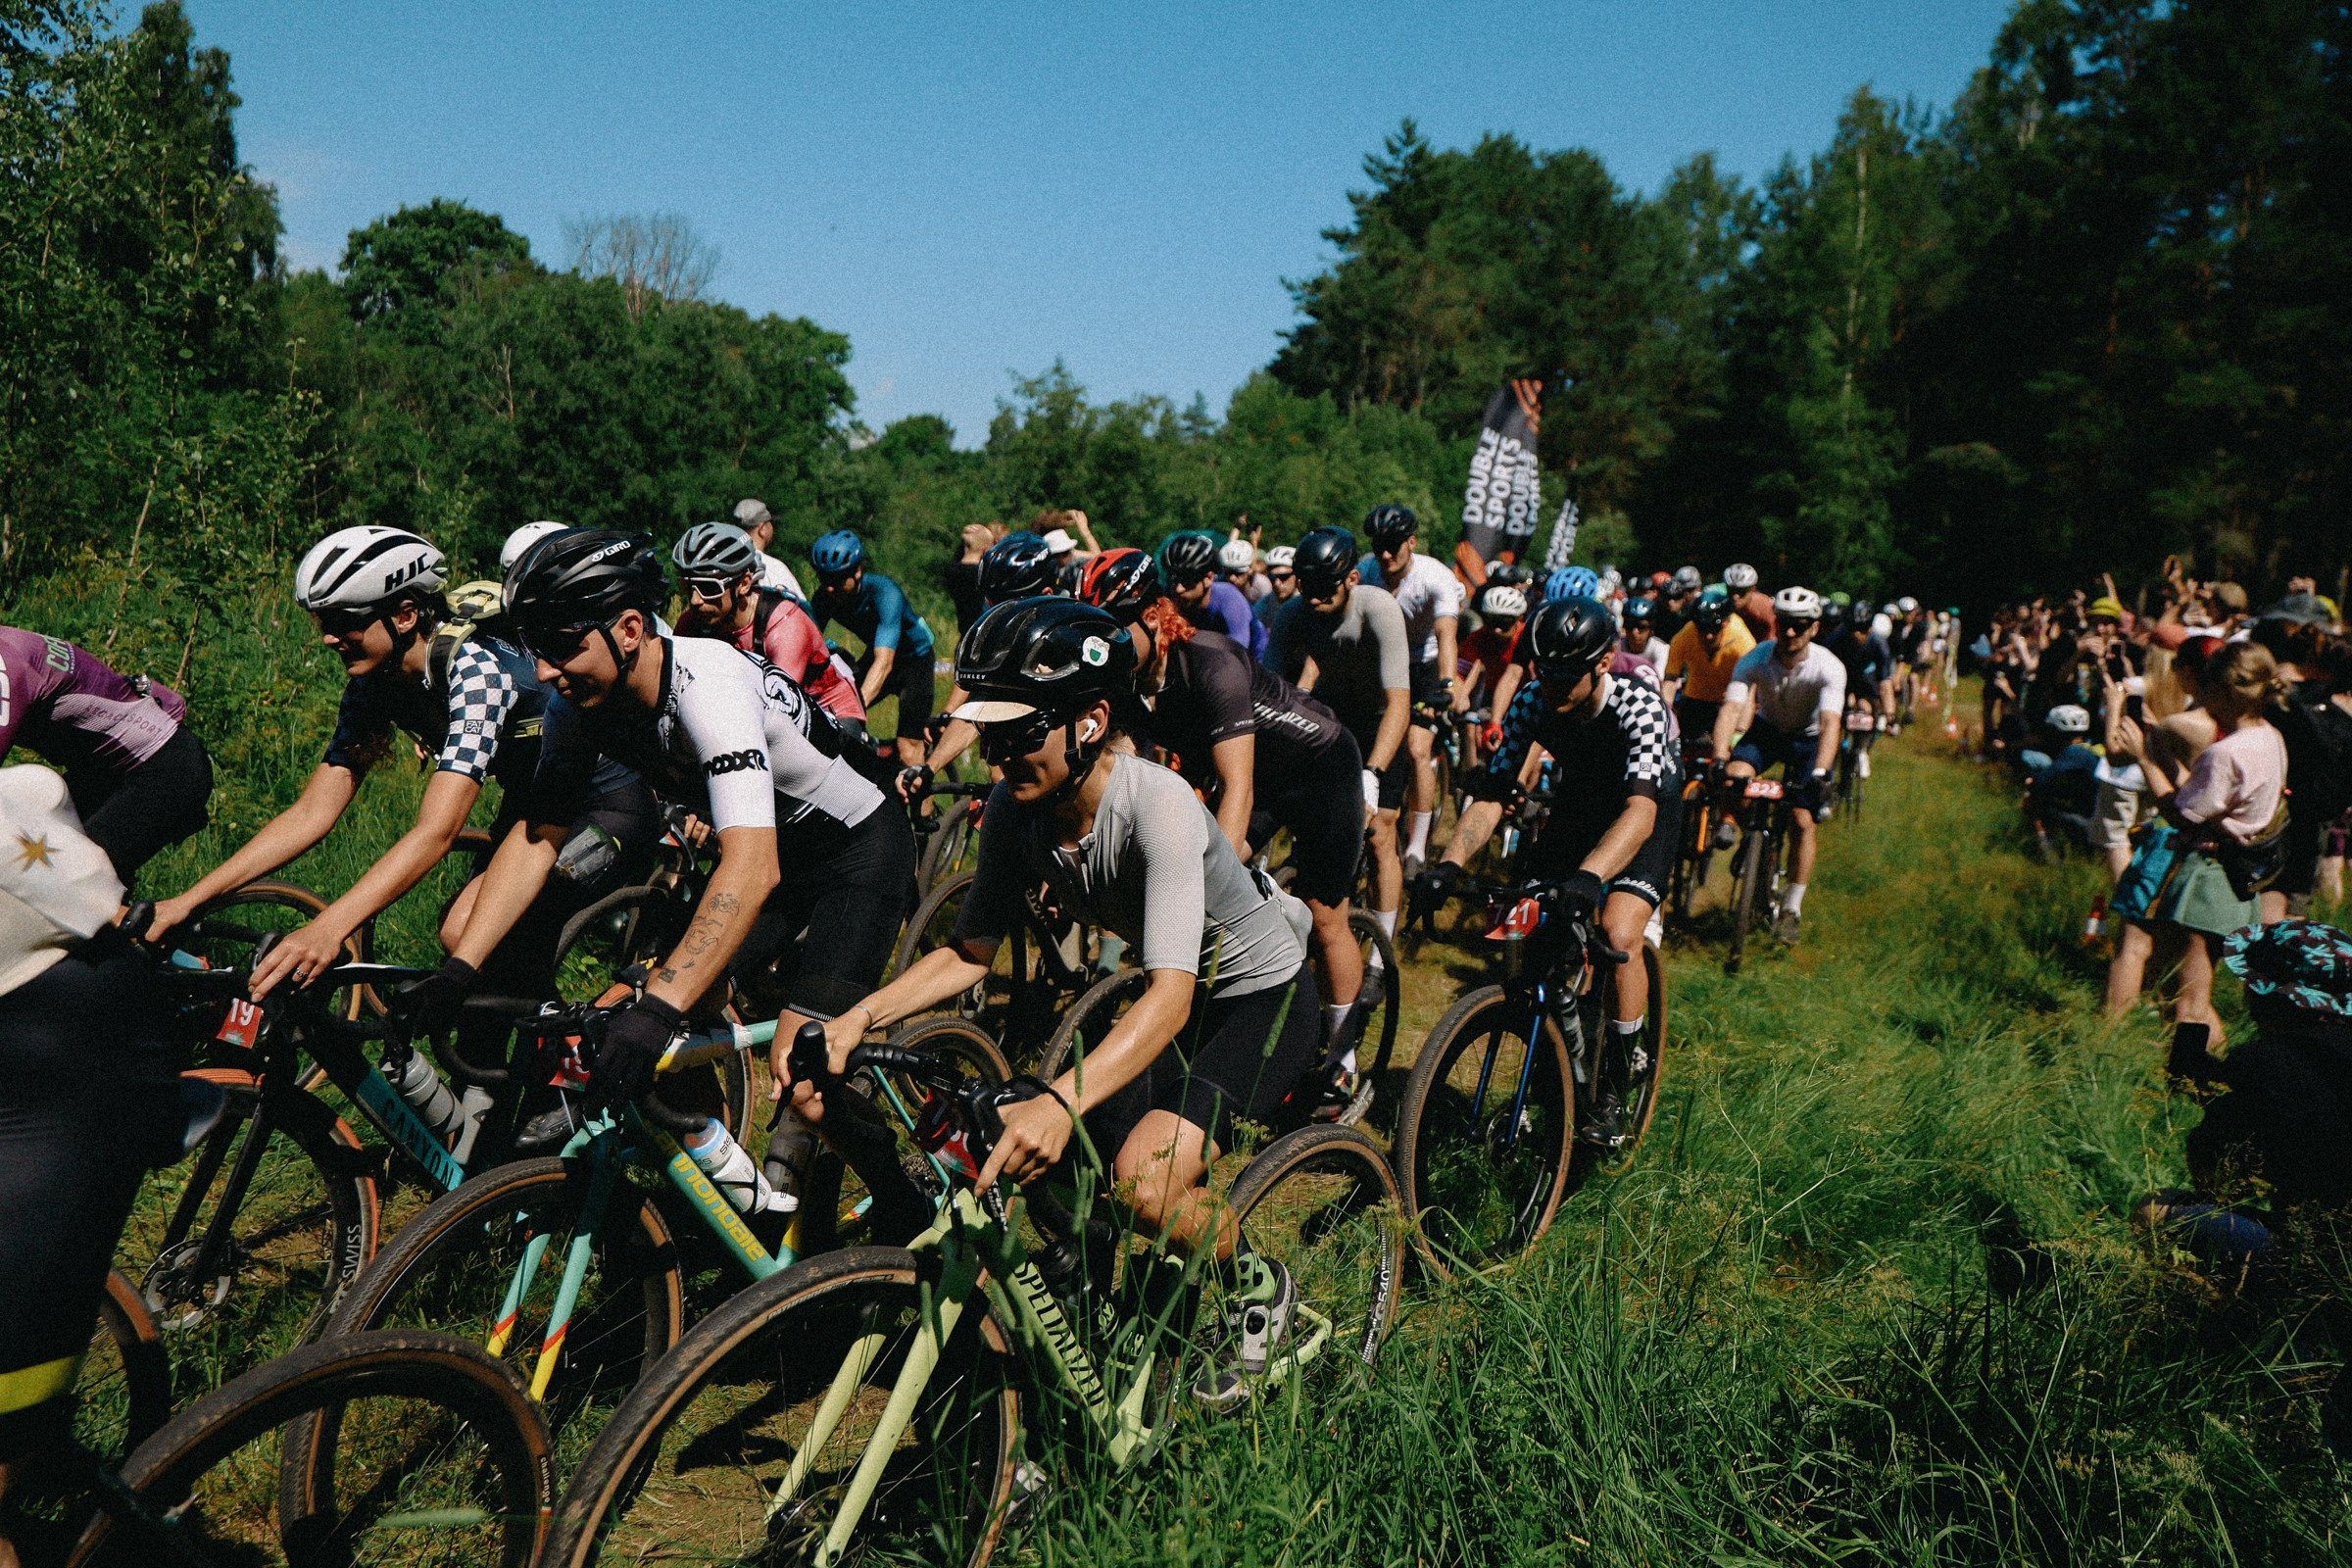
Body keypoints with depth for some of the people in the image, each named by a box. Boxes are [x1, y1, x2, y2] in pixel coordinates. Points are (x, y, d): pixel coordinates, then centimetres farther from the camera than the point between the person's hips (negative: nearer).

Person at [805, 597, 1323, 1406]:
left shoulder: (1156, 806, -35)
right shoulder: (1017, 809, -16)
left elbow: (1170, 996, -44)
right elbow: (969, 949, -10)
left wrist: (1061, 1101, -59)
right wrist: (858, 1018, -26)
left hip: (1263, 994, -6)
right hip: (1175, 994, 7)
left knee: (1146, 1177, -24)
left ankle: (1260, 1284, 7)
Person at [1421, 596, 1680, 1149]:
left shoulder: (1638, 704, -34)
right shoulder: (1532, 703, -22)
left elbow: (1639, 810, -47)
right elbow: (1492, 792, -24)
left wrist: (1588, 876, -64)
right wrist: (1450, 862, -42)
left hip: (1649, 812, -4)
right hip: (1577, 806, 5)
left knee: (1618, 936, -25)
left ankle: (1617, 1083, -5)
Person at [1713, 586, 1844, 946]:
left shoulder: (1828, 667, -28)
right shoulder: (1754, 659, -24)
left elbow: (1830, 723, -40)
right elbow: (1731, 707, -34)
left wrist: (1820, 773, -55)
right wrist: (1719, 758, -49)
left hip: (1809, 738, -1)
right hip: (1767, 728, 1)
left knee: (1805, 821, -11)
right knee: (1734, 775, -29)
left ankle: (1792, 907, 4)